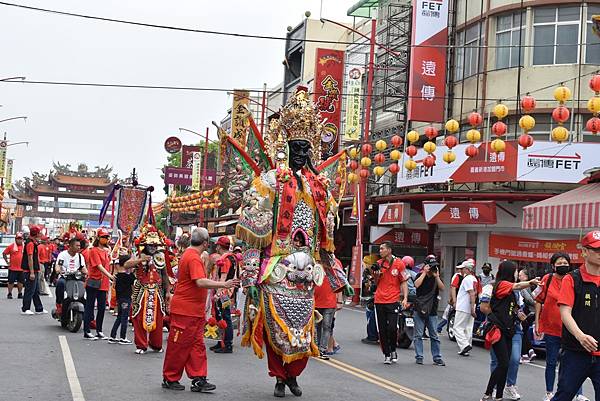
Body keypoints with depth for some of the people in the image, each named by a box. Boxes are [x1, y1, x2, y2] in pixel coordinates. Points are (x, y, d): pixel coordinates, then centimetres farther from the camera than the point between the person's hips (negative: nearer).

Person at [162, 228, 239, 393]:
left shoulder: (189, 254, 14)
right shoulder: (194, 258, -19)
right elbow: (201, 282, -31)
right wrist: (224, 284, -31)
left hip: (195, 311, 10)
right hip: (185, 310, -10)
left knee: (197, 345, 6)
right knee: (179, 345, 0)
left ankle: (198, 379, 5)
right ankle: (169, 379, 11)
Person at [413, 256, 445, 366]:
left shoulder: (436, 278, 11)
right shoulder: (420, 275, 4)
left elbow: (442, 288, -4)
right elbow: (416, 284, -16)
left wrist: (437, 276, -12)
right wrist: (424, 273, -12)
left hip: (432, 311, 3)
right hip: (419, 309, -2)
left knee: (434, 336, 4)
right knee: (418, 335, -1)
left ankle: (437, 358, 6)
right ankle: (419, 357, 4)